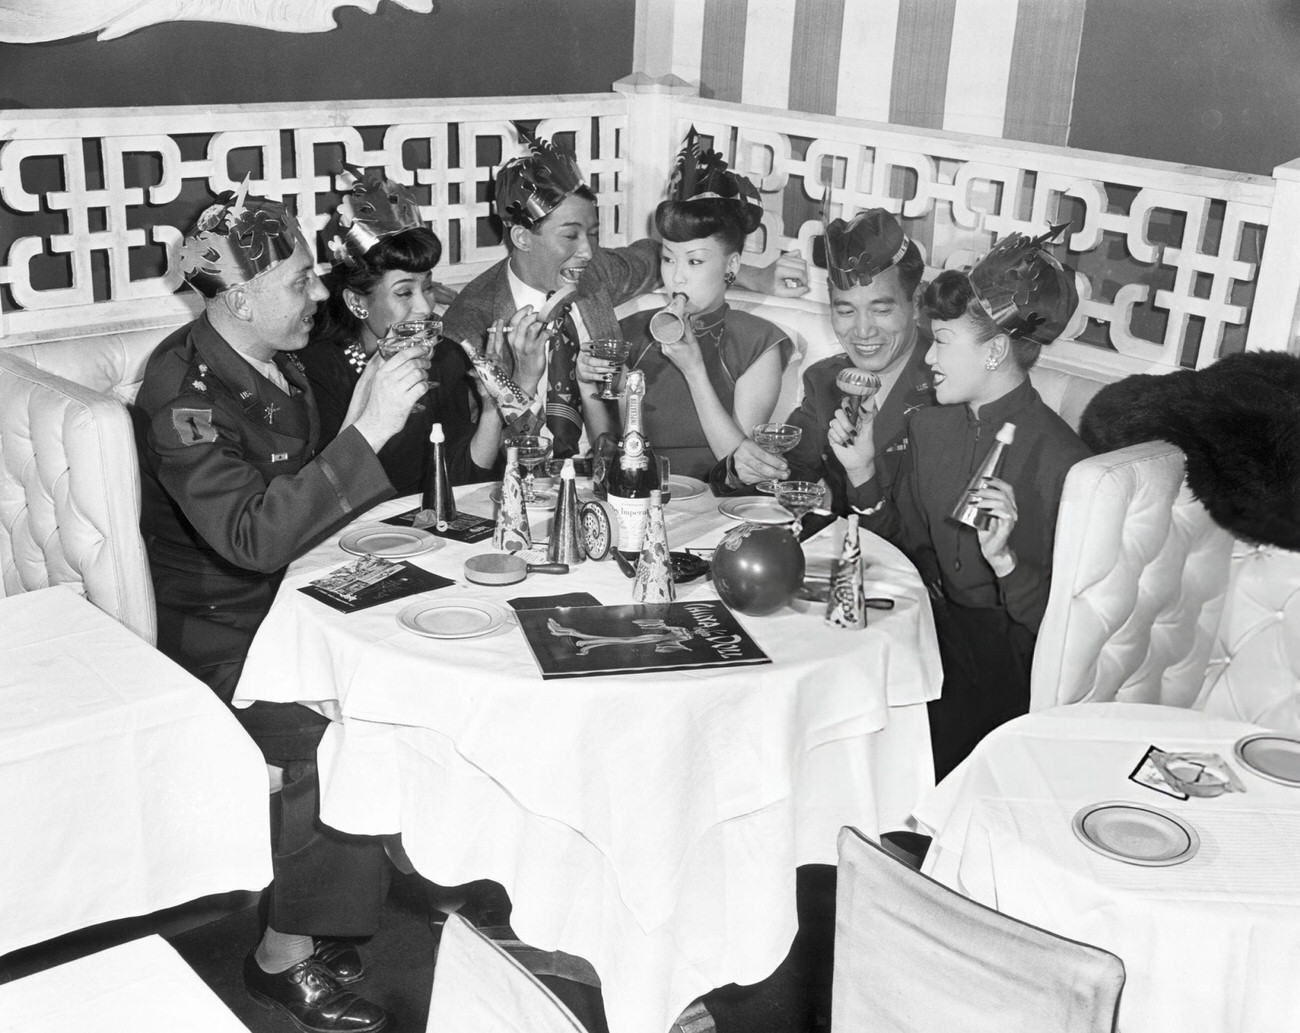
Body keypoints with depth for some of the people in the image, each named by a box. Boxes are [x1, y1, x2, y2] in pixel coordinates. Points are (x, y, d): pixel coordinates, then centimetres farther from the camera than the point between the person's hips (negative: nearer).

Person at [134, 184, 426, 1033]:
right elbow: (252, 535, -31)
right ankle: (287, 955, -6)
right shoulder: (184, 387, -20)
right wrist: (366, 434, -33)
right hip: (210, 635, -8)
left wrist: (366, 423, 3)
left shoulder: (277, 367, 7)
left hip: (281, 600, 8)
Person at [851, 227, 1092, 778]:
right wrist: (863, 473, 2)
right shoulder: (929, 427, 7)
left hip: (1007, 654, -6)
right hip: (932, 623, 6)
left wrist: (1004, 560, -29)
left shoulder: (1059, 458, -15)